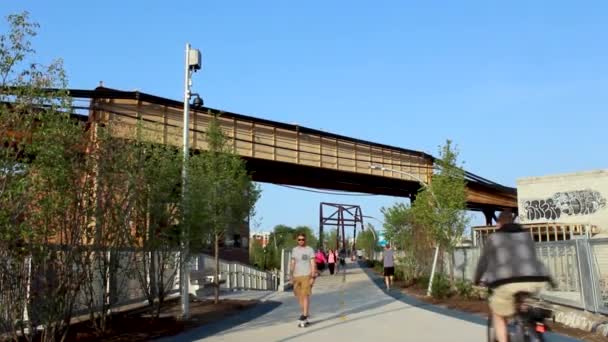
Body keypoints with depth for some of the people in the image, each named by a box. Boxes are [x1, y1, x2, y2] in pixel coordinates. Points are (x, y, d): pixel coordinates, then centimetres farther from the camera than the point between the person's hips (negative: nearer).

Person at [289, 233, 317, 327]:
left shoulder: (310, 250, -2)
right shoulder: (294, 250, 11)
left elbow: (313, 264, -5)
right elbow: (292, 263, 13)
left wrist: (312, 277, -12)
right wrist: (291, 276, 7)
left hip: (307, 276, -5)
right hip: (296, 276, 5)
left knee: (305, 295, -10)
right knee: (299, 297, 7)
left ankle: (304, 316, -9)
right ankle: (305, 318, 17)